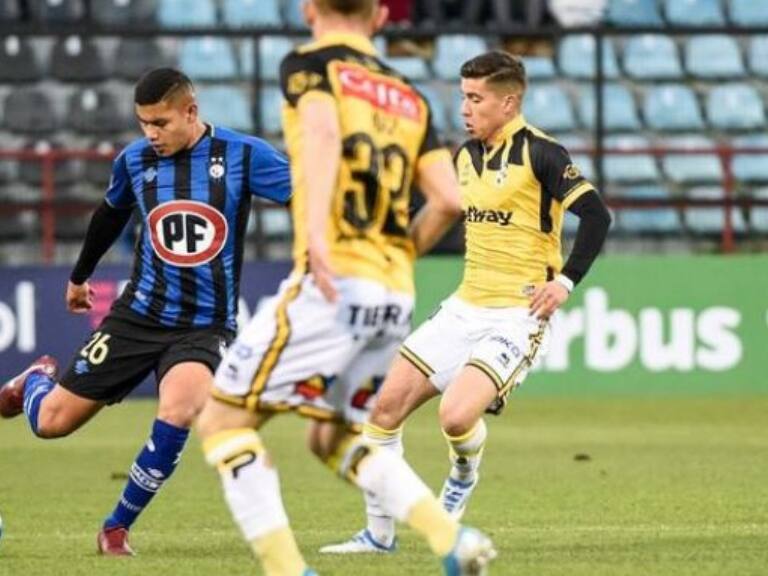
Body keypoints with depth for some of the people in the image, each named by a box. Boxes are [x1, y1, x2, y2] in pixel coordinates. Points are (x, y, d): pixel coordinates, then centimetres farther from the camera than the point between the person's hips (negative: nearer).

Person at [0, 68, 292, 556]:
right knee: (51, 422, 3)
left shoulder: (241, 155, -11)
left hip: (205, 326, -3)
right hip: (140, 315, 3)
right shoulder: (134, 161, -1)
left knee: (178, 411, -32)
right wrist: (80, 275, 34)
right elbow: (111, 216, 20)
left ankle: (118, 527, -10)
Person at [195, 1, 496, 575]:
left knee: (222, 419, 3)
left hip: (334, 285, -6)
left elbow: (323, 133, -18)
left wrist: (315, 232, -32)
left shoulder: (308, 65, 3)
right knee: (334, 438, 22)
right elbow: (448, 199, 9)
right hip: (396, 295, 7)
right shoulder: (409, 97, 19)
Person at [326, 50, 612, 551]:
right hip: (466, 308, 8)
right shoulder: (465, 156, 9)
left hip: (518, 317, -8)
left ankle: (463, 479, 11)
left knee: (457, 416, -25)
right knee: (388, 404, 0)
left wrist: (565, 282, -20)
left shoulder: (540, 153, -13)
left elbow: (597, 215, -18)